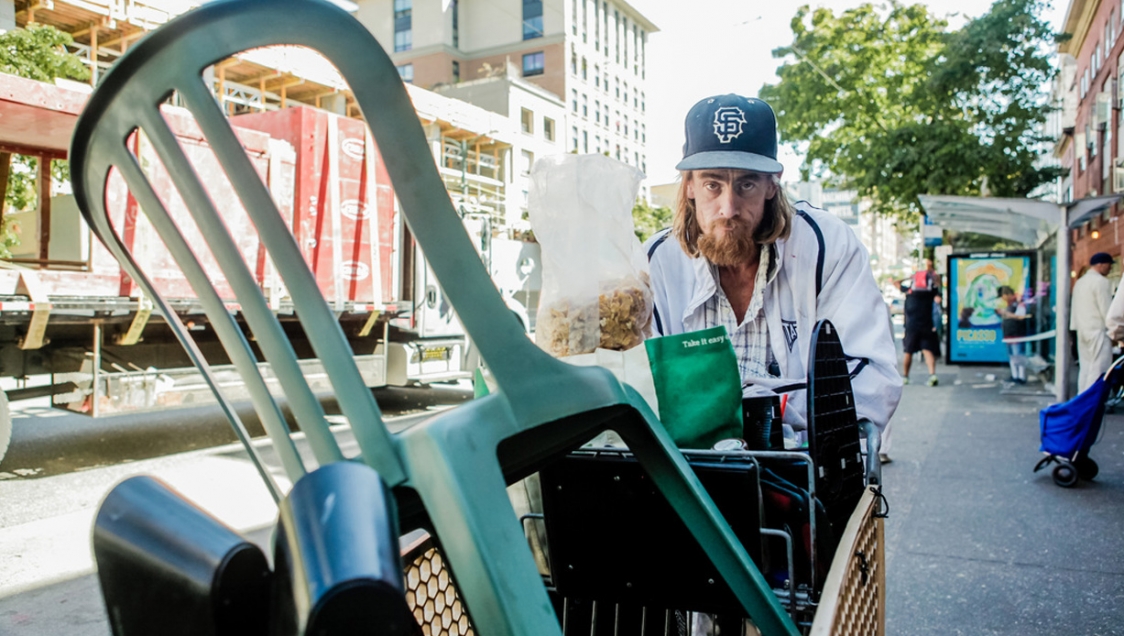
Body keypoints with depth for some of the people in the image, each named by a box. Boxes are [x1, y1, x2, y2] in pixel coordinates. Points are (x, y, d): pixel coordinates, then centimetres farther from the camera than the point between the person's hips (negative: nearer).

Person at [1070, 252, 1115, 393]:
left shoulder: (1080, 282, 14)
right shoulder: (1101, 282, -11)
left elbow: (1074, 308, 15)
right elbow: (1107, 311, -13)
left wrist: (1075, 327, 17)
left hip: (1083, 331, 8)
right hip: (1098, 332, -8)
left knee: (1085, 370, 10)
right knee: (1098, 372, -7)